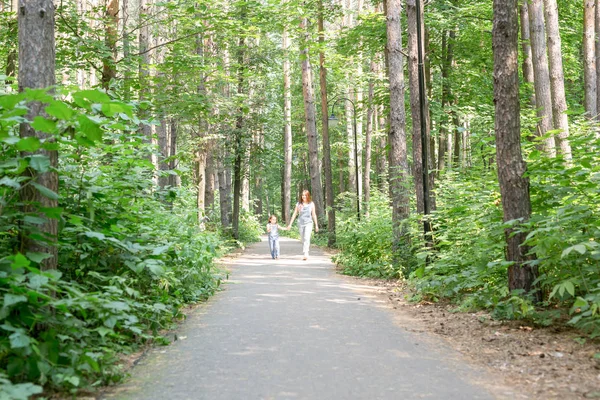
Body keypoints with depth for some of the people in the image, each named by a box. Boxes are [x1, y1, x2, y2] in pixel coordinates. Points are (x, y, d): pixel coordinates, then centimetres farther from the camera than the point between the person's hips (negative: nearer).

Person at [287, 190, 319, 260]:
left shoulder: (311, 204, 4)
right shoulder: (299, 204, 5)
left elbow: (314, 215, 9)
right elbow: (294, 214, 8)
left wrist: (316, 225, 10)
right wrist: (290, 224, 5)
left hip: (308, 223, -2)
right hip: (300, 223, 2)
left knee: (307, 238, -17)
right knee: (303, 240, 7)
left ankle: (305, 254, -25)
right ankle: (306, 254, 18)